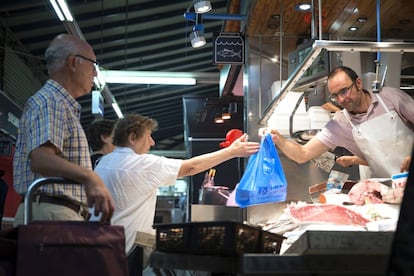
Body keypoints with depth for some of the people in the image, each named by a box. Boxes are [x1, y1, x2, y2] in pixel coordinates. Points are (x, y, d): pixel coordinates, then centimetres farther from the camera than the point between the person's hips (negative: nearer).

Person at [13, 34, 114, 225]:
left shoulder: (64, 105, 24)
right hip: (51, 212, -10)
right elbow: (40, 159, -24)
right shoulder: (49, 100, -8)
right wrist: (89, 177, -38)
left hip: (58, 213, 10)